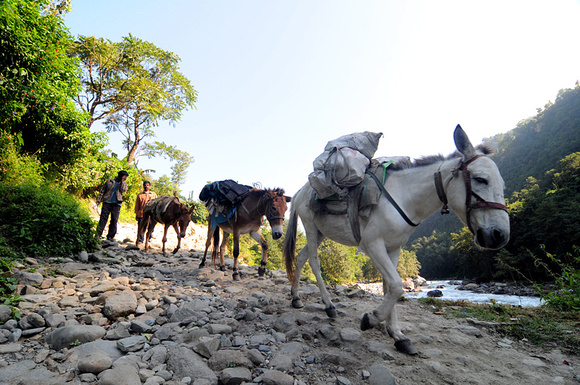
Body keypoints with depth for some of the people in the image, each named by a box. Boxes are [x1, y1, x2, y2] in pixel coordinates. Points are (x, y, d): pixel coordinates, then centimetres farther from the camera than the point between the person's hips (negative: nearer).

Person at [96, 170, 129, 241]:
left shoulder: (124, 184, 14)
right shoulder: (110, 181, 11)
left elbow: (123, 190, -8)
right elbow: (102, 191, 12)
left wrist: (122, 181, -4)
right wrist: (98, 200, 3)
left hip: (116, 204, 1)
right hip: (107, 202, -1)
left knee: (114, 220, -1)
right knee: (103, 218, -4)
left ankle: (110, 236, 6)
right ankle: (98, 234, -1)